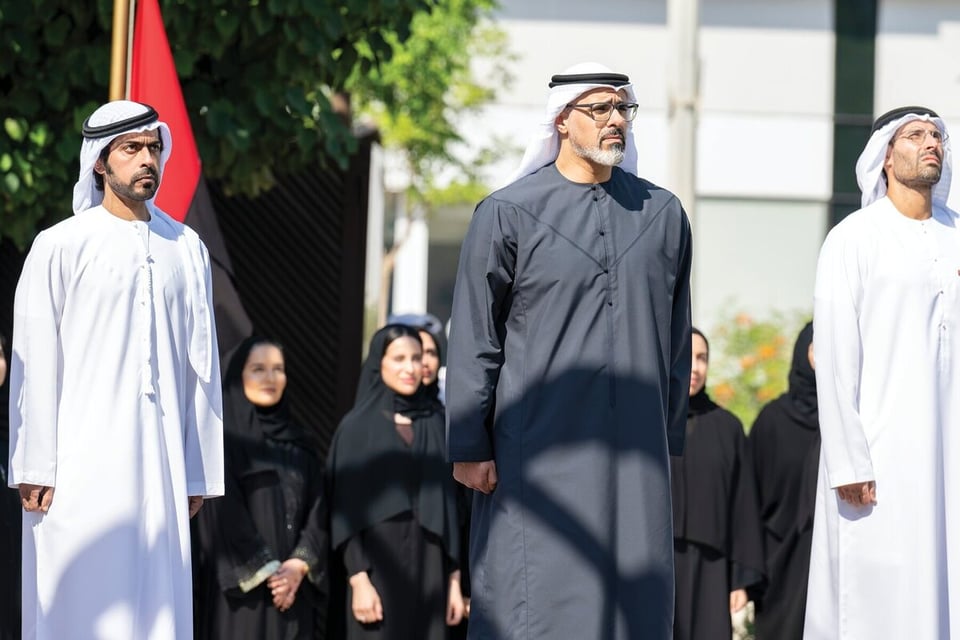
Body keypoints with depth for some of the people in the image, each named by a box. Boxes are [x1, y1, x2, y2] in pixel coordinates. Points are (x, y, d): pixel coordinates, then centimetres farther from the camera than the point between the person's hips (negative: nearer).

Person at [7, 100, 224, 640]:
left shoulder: (187, 249, 11)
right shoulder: (60, 247, -1)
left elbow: (201, 366, 12)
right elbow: (34, 364, -2)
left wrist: (199, 472, 9)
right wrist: (34, 468, -7)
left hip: (161, 462, 4)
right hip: (82, 464, -3)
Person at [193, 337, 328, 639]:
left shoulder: (296, 441, 16)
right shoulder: (221, 437, -1)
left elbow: (318, 510, 8)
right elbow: (224, 513, -9)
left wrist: (299, 566, -8)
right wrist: (267, 572, -13)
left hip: (293, 585, 5)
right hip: (240, 587, -5)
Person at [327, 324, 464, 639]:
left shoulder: (435, 424, 12)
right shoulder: (357, 426, 0)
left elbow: (449, 504, 11)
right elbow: (346, 509, -5)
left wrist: (454, 579, 5)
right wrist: (359, 579, -14)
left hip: (427, 569, 4)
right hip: (377, 565, -4)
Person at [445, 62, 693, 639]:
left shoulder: (662, 214, 10)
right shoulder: (509, 213, 0)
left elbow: (676, 337, 14)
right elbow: (473, 337, -1)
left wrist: (670, 439, 12)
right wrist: (469, 446, -5)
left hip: (633, 450, 3)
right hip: (537, 445, -3)